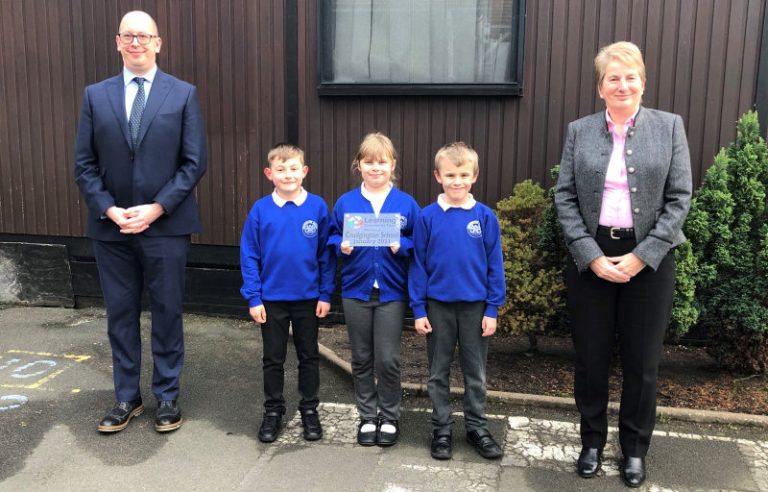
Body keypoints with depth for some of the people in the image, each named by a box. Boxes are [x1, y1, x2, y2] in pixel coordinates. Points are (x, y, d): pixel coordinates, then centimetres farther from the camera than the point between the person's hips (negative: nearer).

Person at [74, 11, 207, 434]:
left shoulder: (183, 94, 1)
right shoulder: (95, 95, 7)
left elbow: (195, 162, -4)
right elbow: (84, 164, 5)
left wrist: (156, 208, -12)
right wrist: (109, 210, -10)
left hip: (166, 225, -2)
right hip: (111, 227, 2)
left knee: (167, 312, 7)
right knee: (120, 314, 10)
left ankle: (167, 396, 21)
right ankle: (127, 397, 25)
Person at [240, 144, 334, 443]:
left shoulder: (318, 207, -8)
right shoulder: (260, 210, -8)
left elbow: (326, 254, -3)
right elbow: (249, 256, -4)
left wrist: (325, 294, -4)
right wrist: (253, 297, -7)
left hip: (309, 299, 0)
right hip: (272, 299, 0)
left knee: (309, 357, 13)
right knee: (273, 359, 13)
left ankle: (310, 410, 29)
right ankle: (273, 411, 28)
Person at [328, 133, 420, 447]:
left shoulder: (406, 204, -2)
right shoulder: (345, 203, 2)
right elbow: (331, 238, 7)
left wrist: (400, 246, -18)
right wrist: (342, 246, -13)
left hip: (391, 293, -2)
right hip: (355, 292, 2)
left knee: (388, 359, 1)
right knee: (362, 359, 12)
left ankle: (389, 418, 21)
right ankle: (367, 417, 28)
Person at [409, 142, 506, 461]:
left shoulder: (485, 217, -5)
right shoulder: (428, 217, -6)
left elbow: (494, 265, -1)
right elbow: (418, 265, -2)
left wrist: (493, 308, -4)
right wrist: (418, 309, -5)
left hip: (475, 305, 0)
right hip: (438, 306, 0)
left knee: (475, 372, 12)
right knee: (438, 373, 11)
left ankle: (477, 428, 28)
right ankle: (441, 429, 25)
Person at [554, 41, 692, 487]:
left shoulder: (670, 127, 2)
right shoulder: (579, 131, 4)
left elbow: (680, 198, -3)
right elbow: (565, 198, 0)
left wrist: (641, 256, -12)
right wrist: (591, 255, -11)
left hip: (649, 258, -1)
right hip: (591, 257, 1)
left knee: (642, 360, 8)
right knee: (591, 357, 9)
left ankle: (635, 448, 27)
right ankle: (592, 442, 28)